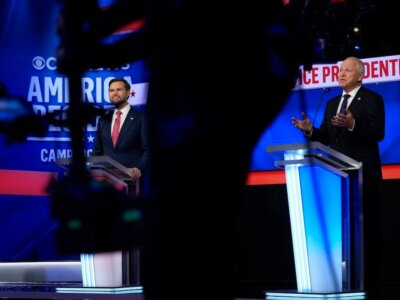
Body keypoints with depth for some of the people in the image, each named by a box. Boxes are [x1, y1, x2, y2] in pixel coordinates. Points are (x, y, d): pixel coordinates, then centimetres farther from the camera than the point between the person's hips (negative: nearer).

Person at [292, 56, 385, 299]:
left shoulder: (372, 99, -3)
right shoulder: (333, 103, 17)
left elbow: (378, 133, -15)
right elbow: (326, 138, 14)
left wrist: (352, 124, -29)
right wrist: (310, 130, -5)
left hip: (363, 174, -6)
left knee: (367, 227, -3)